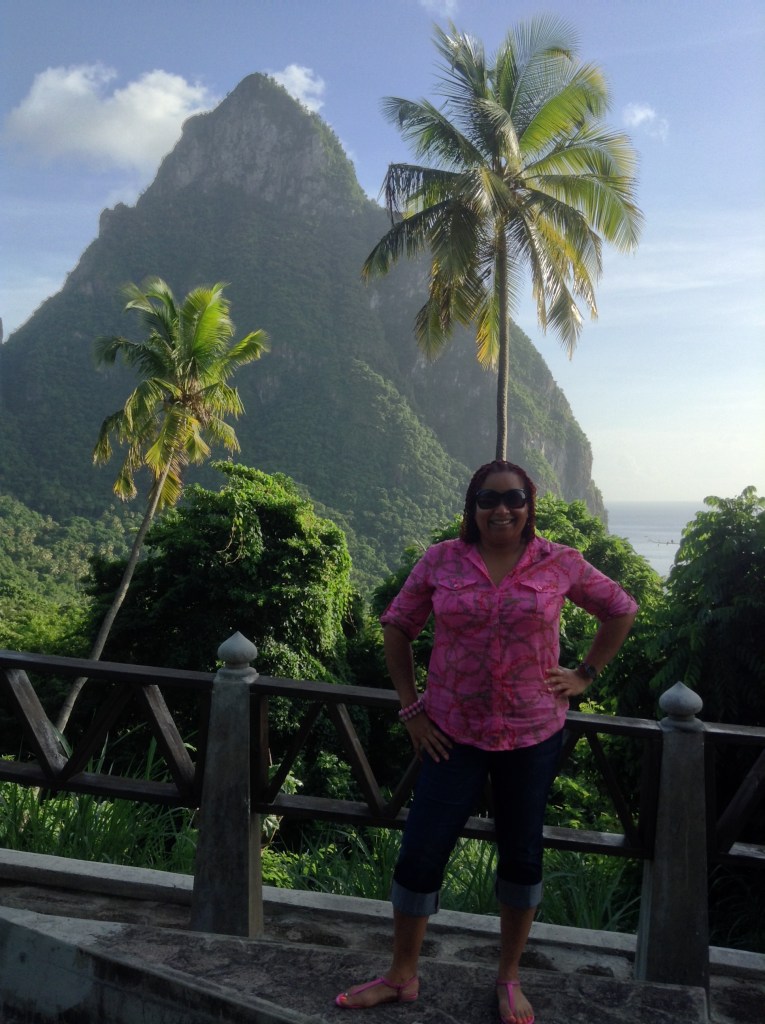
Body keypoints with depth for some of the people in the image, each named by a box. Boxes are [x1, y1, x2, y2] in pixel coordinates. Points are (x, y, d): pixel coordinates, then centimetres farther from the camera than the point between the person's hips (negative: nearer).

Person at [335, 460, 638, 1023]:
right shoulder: (440, 561, -4)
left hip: (533, 734, 0)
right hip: (453, 733, 0)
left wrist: (586, 675, 3)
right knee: (420, 853, 2)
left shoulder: (560, 564, -5)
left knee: (522, 855, 13)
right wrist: (410, 707, 1)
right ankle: (402, 976, 25)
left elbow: (621, 610, 10)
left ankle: (510, 979, 35)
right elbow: (397, 627, 5)